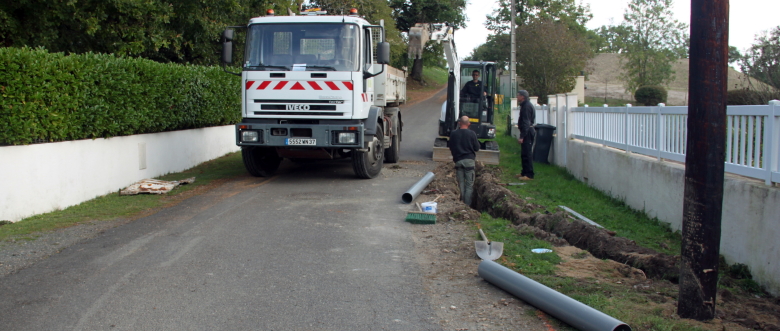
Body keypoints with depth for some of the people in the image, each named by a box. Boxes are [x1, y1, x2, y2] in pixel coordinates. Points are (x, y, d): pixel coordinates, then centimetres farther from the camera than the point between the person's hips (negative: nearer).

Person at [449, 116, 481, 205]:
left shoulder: (453, 134, -1)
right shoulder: (472, 134, -8)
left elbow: (451, 148, 9)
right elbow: (477, 148, 0)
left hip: (458, 160, 2)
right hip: (469, 160, -2)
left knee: (461, 184, 10)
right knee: (469, 185, 3)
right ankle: (467, 205, 0)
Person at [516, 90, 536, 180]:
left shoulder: (526, 106, -17)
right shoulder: (525, 105, 17)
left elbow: (526, 123, -22)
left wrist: (522, 136, -24)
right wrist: (522, 135, 23)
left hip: (527, 132, -11)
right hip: (527, 132, 11)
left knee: (526, 154, -10)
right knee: (524, 154, 16)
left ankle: (529, 175, -9)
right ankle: (524, 172, 24)